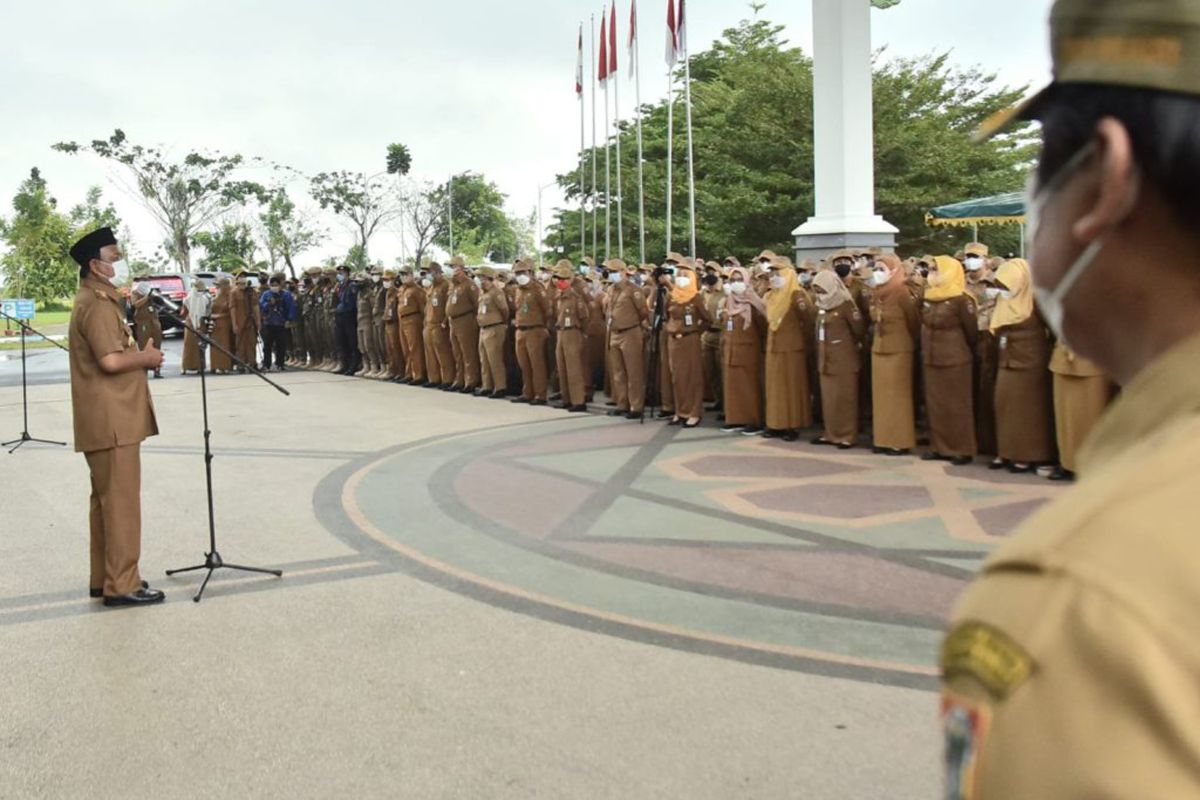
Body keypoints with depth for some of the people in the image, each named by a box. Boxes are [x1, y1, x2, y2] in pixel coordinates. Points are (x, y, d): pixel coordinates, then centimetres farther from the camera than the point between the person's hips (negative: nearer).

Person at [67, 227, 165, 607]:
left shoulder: (97, 299, 18)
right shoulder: (97, 304, -16)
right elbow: (110, 360, -27)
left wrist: (139, 352, 7)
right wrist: (146, 357, -11)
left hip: (108, 419, 11)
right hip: (112, 420, -11)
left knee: (106, 499, 15)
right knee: (121, 501, -6)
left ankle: (104, 578, 23)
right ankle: (121, 584, -1)